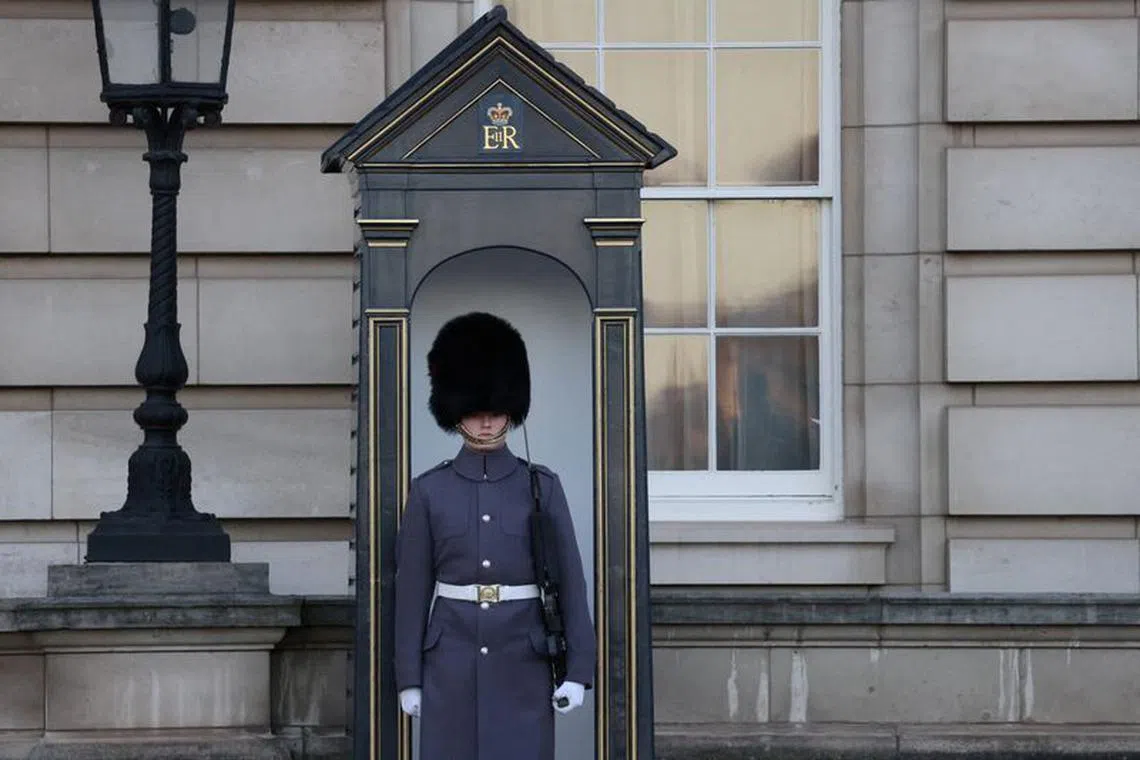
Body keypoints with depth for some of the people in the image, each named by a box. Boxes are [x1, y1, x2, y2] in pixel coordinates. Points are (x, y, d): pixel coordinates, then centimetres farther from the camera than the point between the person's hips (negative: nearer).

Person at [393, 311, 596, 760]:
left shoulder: (542, 487, 3)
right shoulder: (428, 491, 3)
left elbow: (569, 581, 2)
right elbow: (411, 588, 4)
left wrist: (577, 669, -5)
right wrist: (409, 677, 1)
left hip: (523, 665, 0)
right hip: (452, 664, 0)